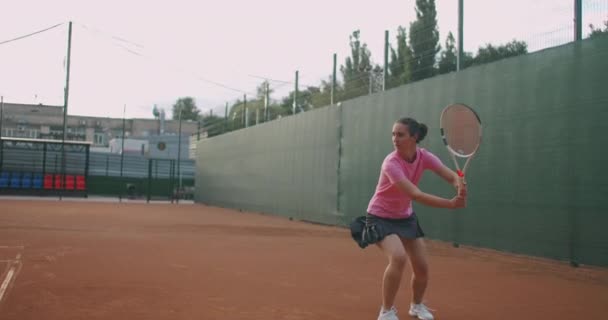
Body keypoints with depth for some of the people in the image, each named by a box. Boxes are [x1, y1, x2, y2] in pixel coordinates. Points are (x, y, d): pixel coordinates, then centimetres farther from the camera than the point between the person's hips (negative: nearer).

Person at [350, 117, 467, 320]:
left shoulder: (424, 156, -13)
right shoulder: (391, 163, -31)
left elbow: (451, 176, -22)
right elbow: (415, 195, -39)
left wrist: (460, 186, -46)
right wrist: (451, 204, -47)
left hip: (405, 217, 6)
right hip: (381, 217, -6)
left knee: (422, 267, 6)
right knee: (398, 257, -30)